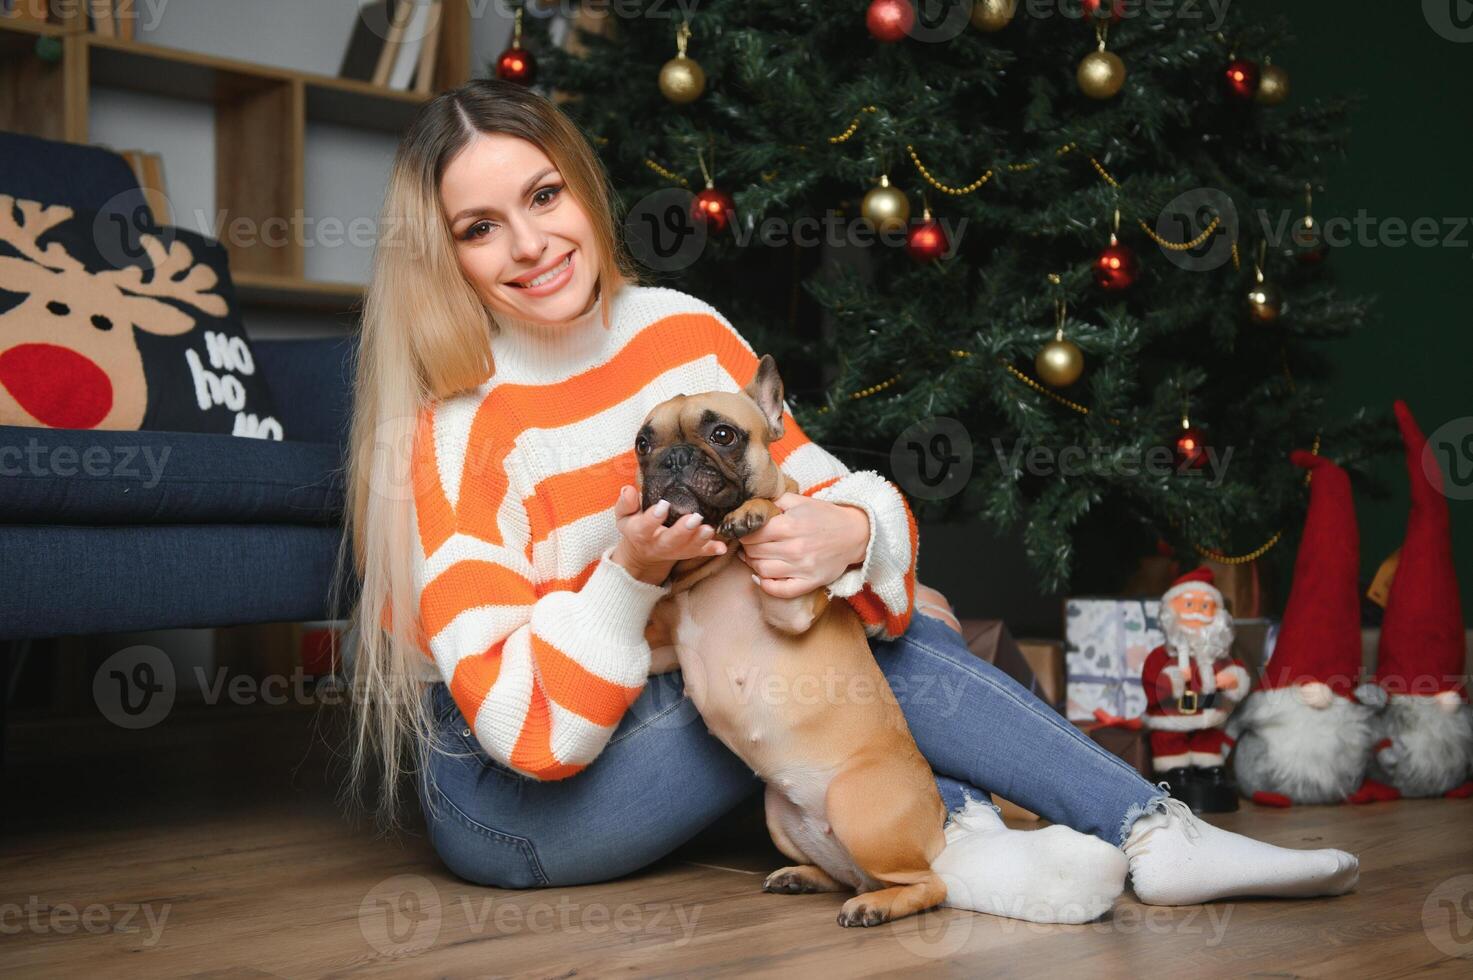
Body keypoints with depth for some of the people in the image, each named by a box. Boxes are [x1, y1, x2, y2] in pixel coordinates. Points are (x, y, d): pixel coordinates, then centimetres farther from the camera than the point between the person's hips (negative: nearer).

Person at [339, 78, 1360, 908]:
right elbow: (527, 728, -21)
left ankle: (1155, 833, -13)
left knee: (879, 628, -14)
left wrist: (850, 532, -27)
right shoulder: (448, 431, -20)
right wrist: (630, 573, -33)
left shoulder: (683, 332, -4)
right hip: (503, 803, -6)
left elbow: (828, 491, -4)